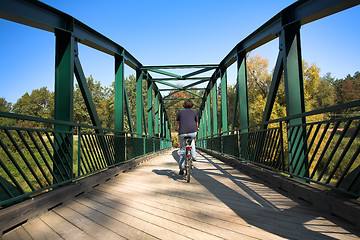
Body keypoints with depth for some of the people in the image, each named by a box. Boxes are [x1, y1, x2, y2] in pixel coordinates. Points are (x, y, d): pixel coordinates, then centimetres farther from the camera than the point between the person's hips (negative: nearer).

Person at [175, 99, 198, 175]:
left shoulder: (180, 112, 16)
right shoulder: (194, 112, 15)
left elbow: (177, 122, 26)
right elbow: (197, 123, 23)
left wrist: (176, 128, 47)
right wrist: (197, 129, 45)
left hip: (182, 132, 0)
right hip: (192, 132, 0)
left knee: (182, 149, 13)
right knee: (192, 140, 35)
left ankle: (181, 168, 8)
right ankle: (193, 156, 25)